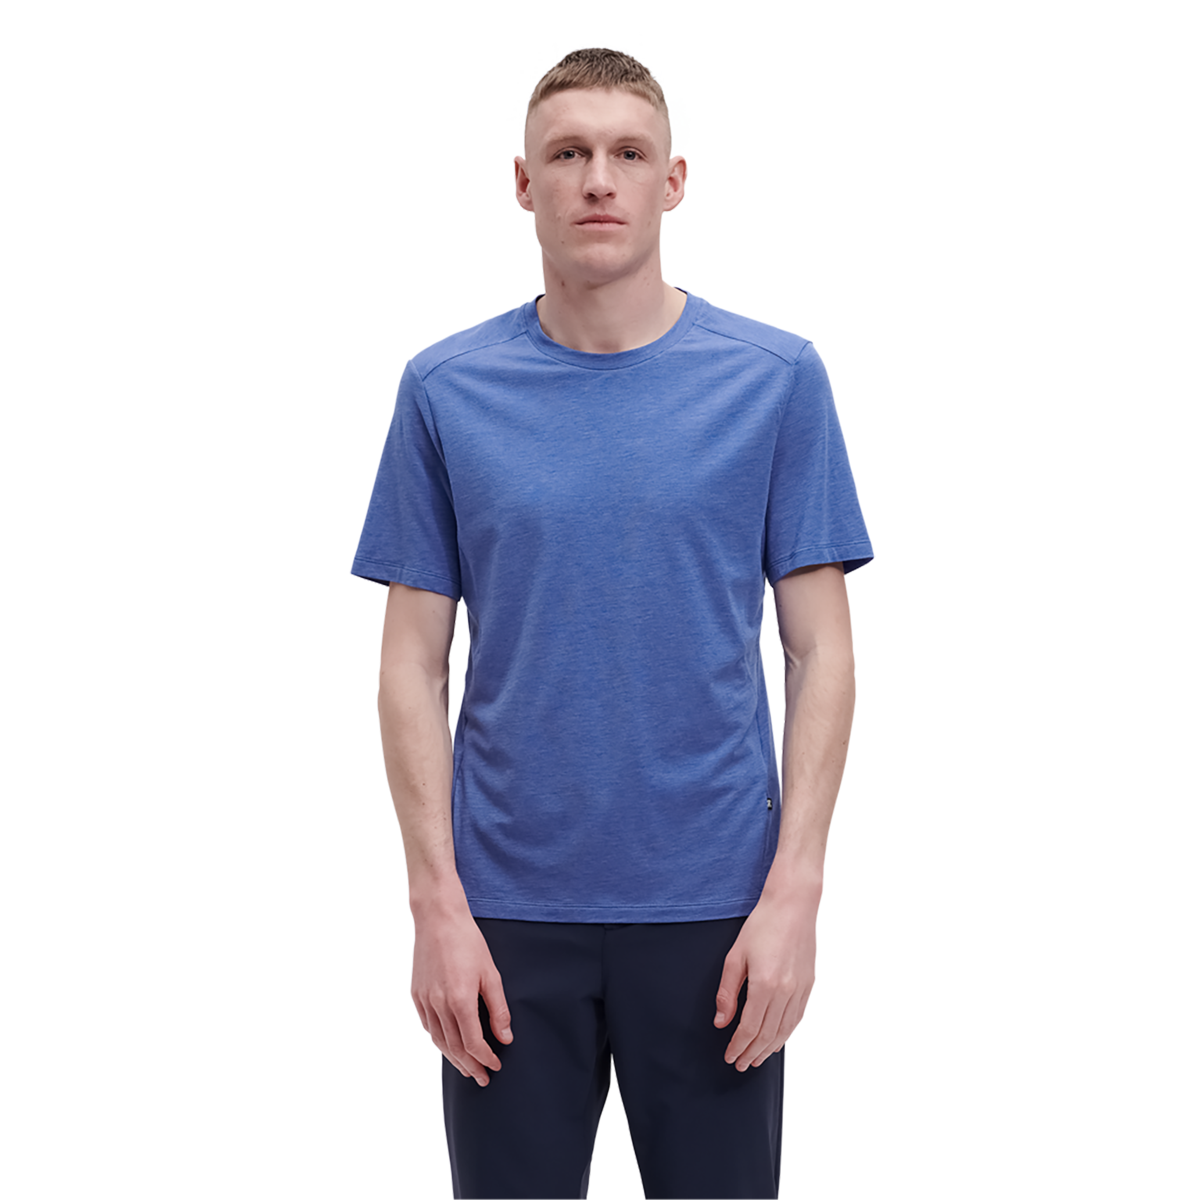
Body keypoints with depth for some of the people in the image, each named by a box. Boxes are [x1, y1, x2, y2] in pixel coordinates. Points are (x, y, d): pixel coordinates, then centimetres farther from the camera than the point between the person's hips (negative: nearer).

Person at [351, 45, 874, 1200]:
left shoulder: (776, 379, -1)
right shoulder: (445, 390, 2)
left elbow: (819, 650, -1)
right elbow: (414, 661, 2)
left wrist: (792, 895, -9)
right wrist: (438, 905, -6)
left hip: (713, 907, 0)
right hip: (509, 909, 1)